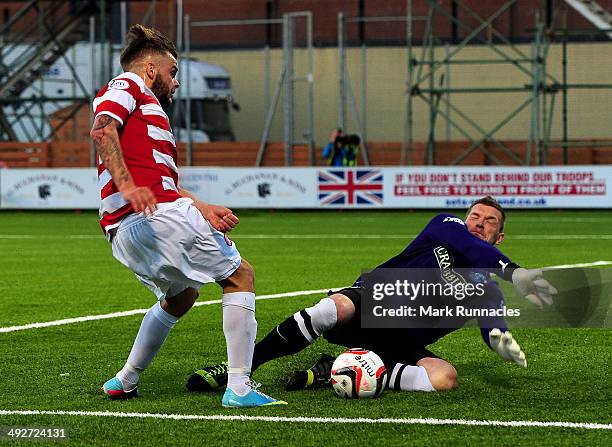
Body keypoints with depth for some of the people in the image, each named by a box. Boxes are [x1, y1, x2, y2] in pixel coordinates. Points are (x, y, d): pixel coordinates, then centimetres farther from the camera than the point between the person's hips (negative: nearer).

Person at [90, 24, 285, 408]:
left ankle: (126, 381, 28)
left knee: (181, 295, 31)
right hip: (159, 215, -10)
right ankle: (239, 387, -11)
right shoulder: (128, 86, 6)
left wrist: (204, 209, 9)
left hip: (123, 232, 10)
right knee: (241, 276, -2)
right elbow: (101, 129, -15)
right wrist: (126, 184, -27)